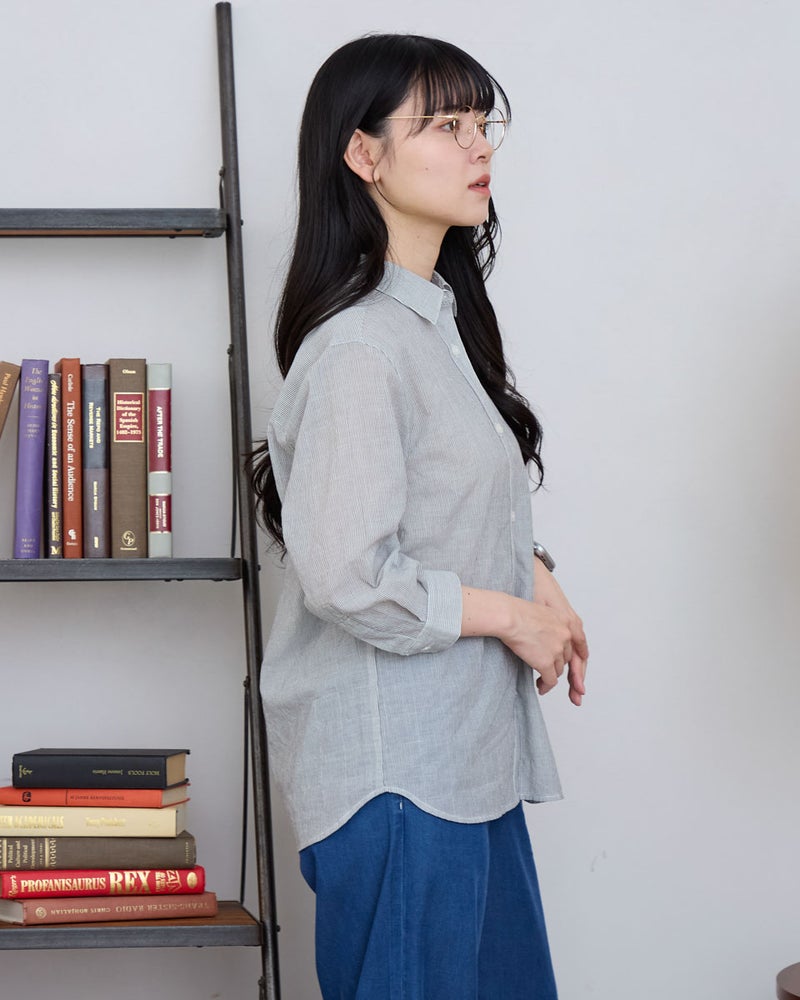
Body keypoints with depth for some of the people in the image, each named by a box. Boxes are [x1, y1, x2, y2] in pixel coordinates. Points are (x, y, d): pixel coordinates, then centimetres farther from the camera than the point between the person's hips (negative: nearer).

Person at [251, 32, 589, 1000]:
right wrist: (510, 614, -12)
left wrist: (536, 579, 5)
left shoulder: (443, 315, 12)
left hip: (468, 749, 10)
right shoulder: (358, 347, -19)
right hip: (393, 768, -9)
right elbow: (347, 578, -24)